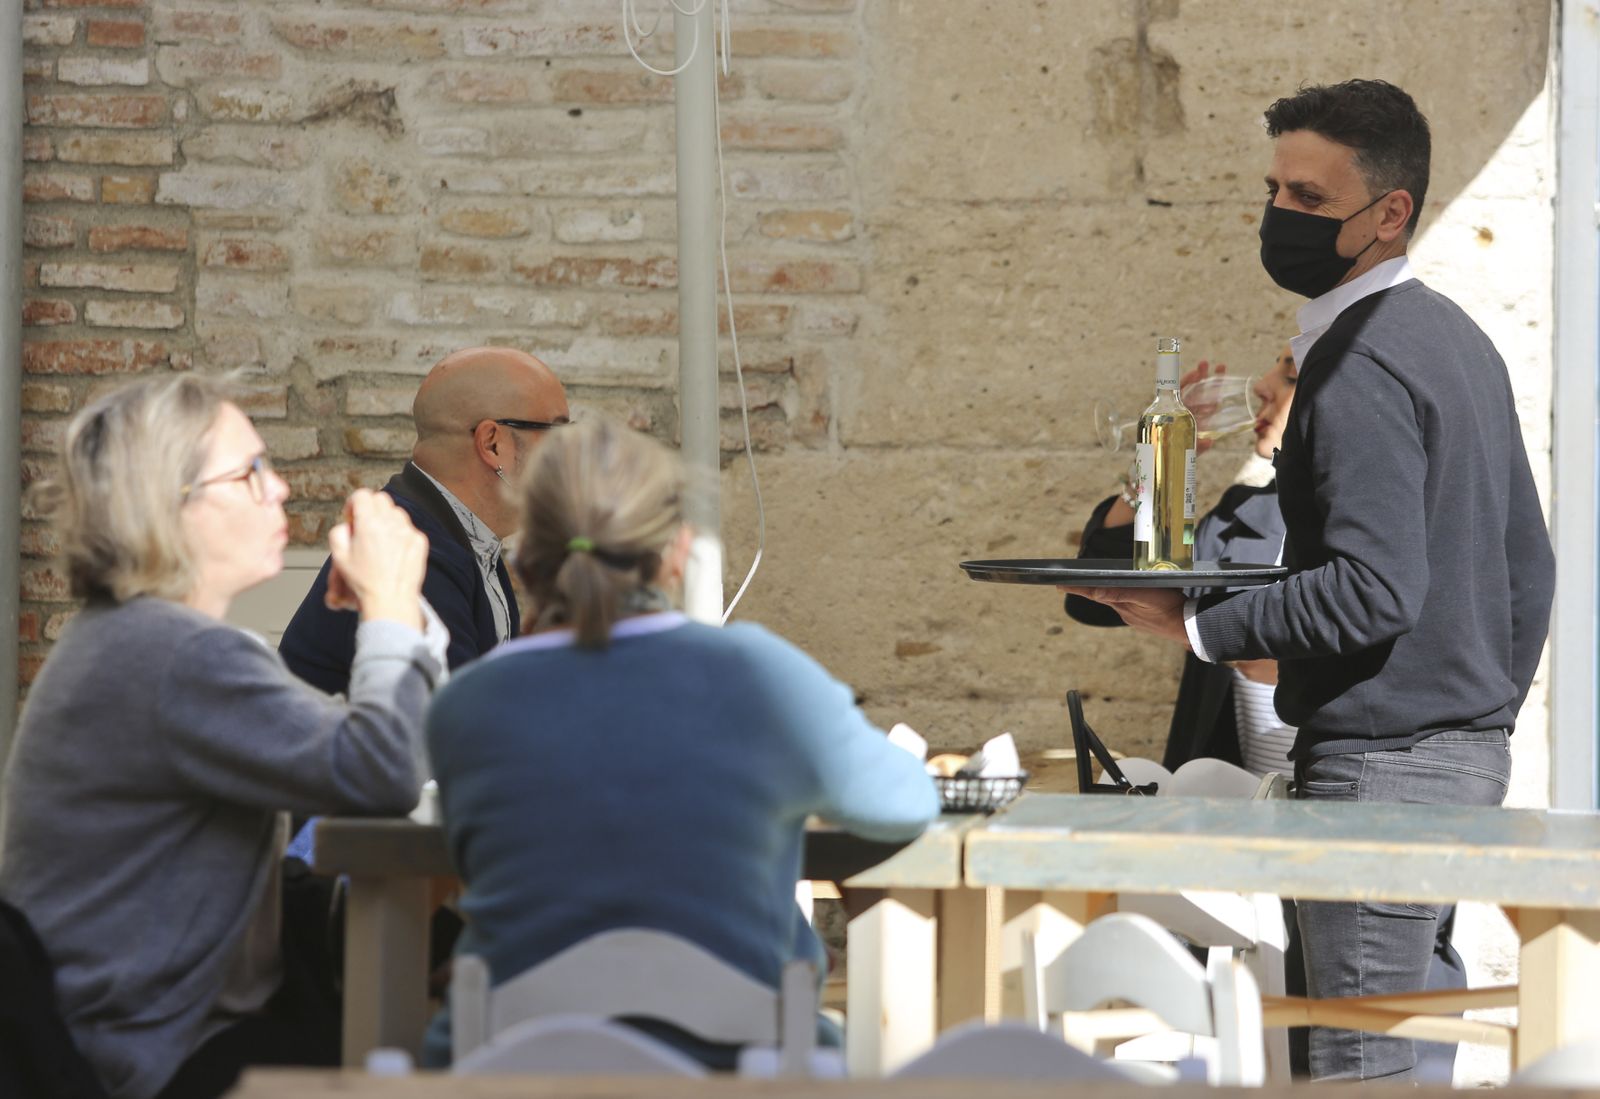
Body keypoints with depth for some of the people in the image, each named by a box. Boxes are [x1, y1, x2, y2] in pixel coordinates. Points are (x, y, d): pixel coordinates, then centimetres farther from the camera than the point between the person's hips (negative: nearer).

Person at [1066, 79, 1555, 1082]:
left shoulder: (1359, 366, -15)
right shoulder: (1457, 338, 15)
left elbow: (1376, 589, -25)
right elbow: (1529, 564, 20)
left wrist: (1199, 626, -18)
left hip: (1382, 760, -10)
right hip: (1472, 753, 10)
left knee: (1358, 1066, -9)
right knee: (1411, 1054, 13)